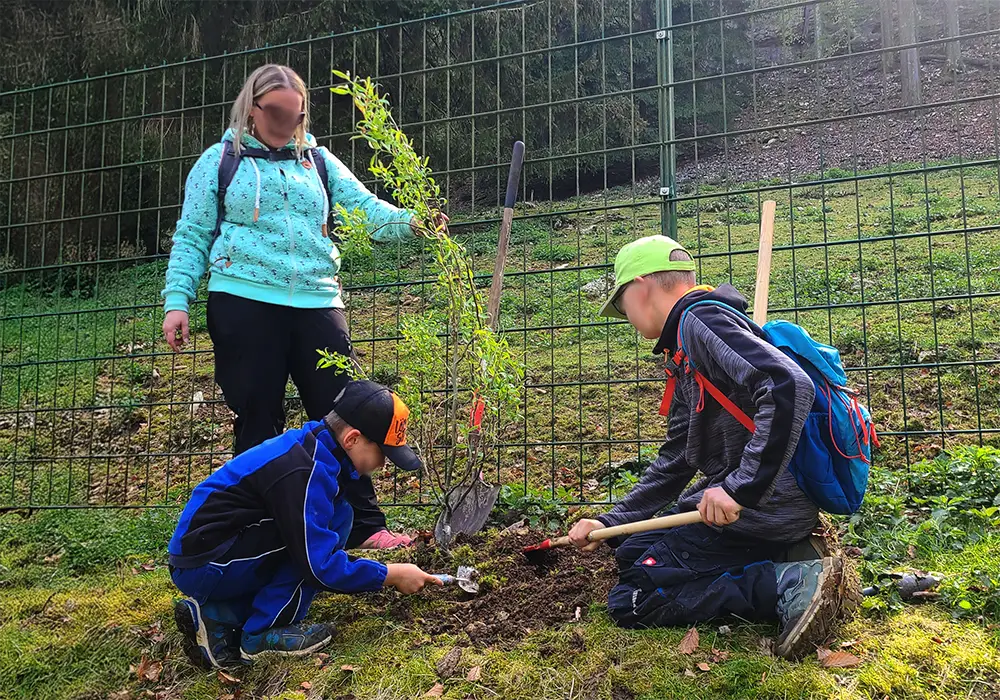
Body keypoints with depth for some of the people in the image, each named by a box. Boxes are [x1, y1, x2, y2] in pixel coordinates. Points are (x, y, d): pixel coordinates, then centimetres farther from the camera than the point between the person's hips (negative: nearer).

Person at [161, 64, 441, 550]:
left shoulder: (318, 160, 16)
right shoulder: (220, 161, 11)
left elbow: (366, 208, 4)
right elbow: (191, 237, 9)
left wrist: (409, 223, -16)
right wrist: (177, 301, -3)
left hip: (317, 303, 2)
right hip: (245, 302, -2)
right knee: (258, 420, 3)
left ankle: (365, 526, 7)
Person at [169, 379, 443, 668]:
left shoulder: (311, 449, 6)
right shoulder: (301, 473, -23)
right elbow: (320, 566, -22)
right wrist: (391, 574, -11)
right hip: (204, 565, -10)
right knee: (336, 520, -14)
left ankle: (220, 614, 6)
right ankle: (262, 633, -7)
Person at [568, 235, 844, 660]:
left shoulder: (701, 319, -14)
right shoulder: (686, 354, 18)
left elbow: (789, 387, -31)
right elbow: (674, 464, 21)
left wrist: (740, 488, -29)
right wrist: (609, 523, 17)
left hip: (762, 509, -10)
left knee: (631, 600, -8)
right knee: (632, 554, 21)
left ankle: (790, 584, -13)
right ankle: (776, 565, 9)